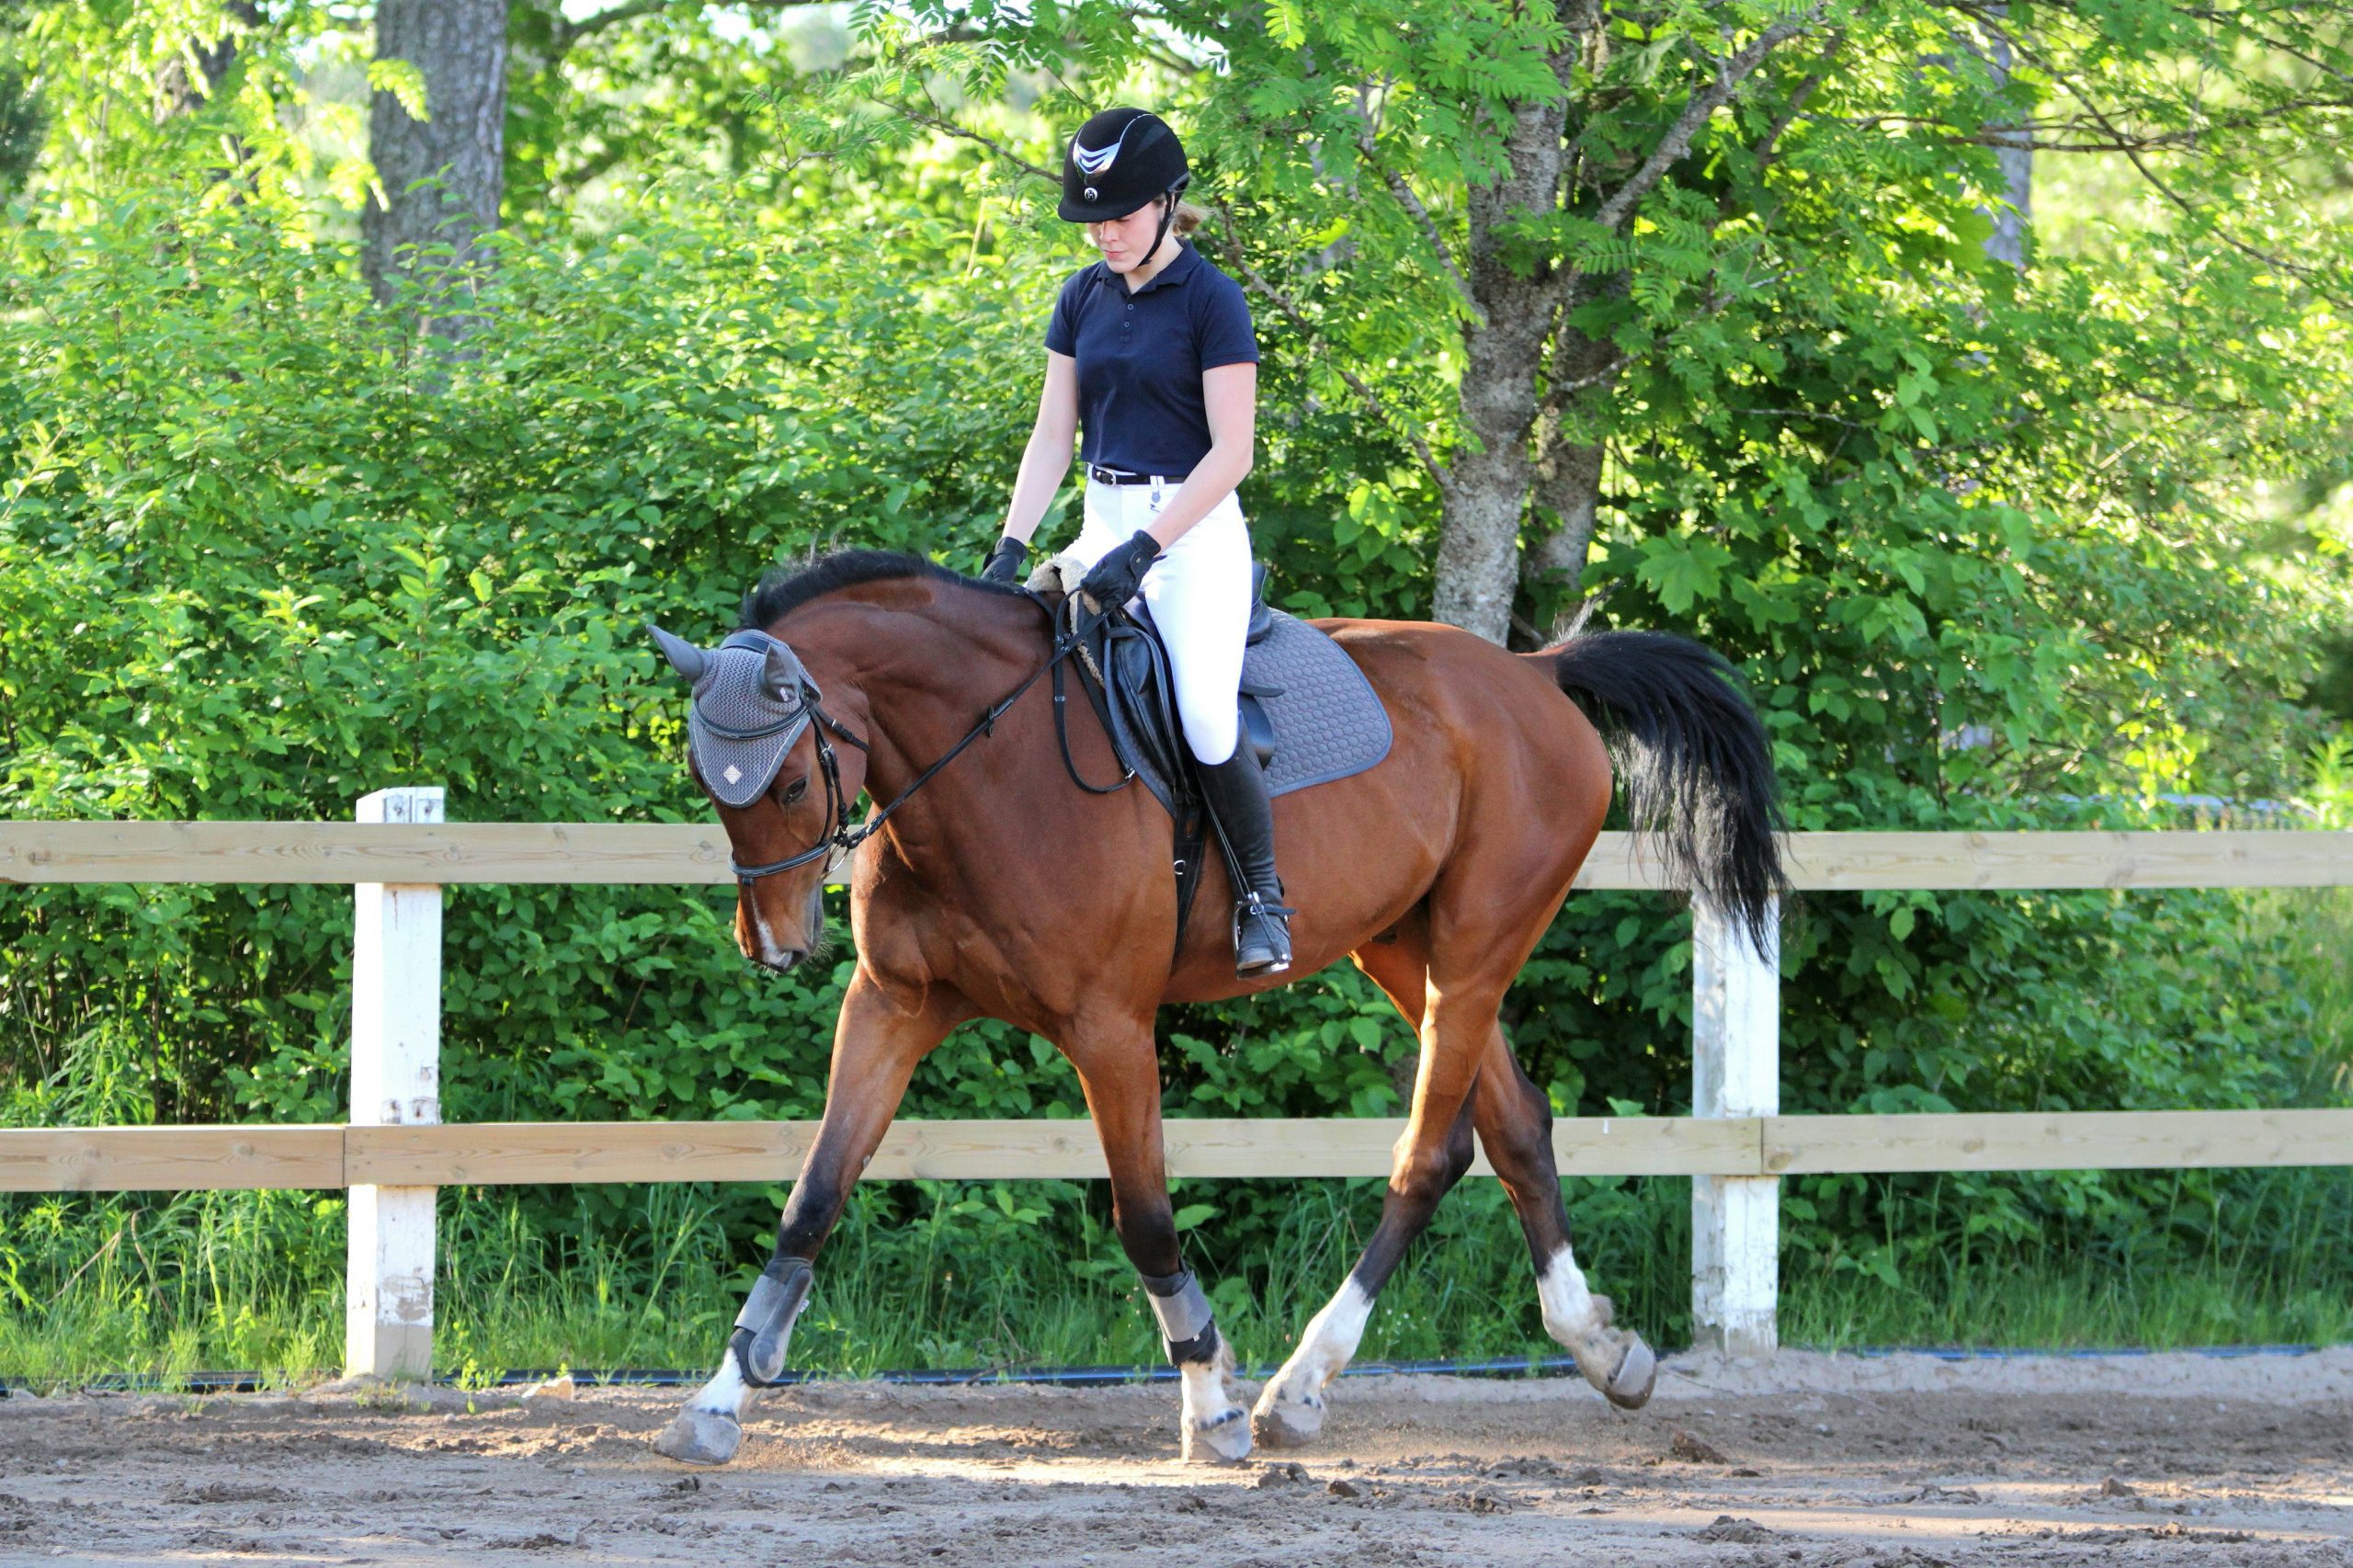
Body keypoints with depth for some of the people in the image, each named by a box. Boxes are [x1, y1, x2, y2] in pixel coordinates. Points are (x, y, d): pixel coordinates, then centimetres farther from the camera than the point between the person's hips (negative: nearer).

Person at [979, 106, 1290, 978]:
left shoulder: (1211, 301, -9)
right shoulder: (1083, 299, 9)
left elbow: (1231, 453, -13)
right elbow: (1052, 436, 10)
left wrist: (1144, 549, -20)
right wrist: (1011, 547, -3)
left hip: (1195, 529, -6)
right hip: (1104, 522, 6)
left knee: (1206, 716, -22)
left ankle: (1263, 891, -4)